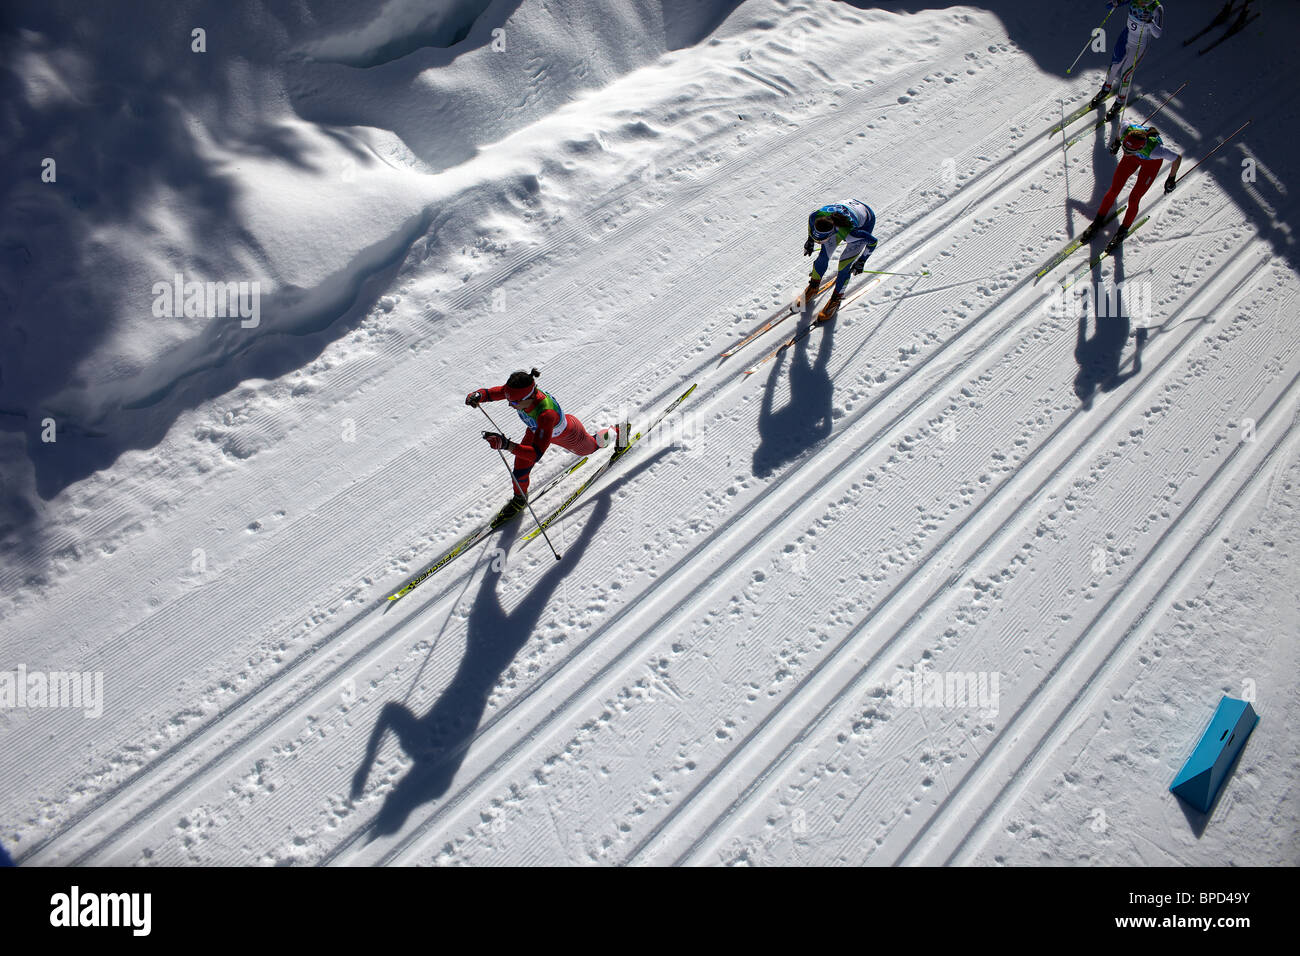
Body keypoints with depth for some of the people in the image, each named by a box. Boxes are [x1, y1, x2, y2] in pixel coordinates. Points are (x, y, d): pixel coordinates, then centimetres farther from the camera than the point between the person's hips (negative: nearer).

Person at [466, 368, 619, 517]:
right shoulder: (520, 392, -35)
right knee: (521, 466, 6)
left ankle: (615, 434, 61)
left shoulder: (546, 413, -53)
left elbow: (536, 454, -54)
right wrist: (477, 395, -45)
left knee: (588, 448, 29)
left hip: (569, 434, -4)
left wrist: (505, 444, -65)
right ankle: (519, 498, 39)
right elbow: (489, 393, -22)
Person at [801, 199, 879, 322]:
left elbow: (872, 241, -28)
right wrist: (810, 240, 6)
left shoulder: (848, 233, -45)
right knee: (823, 255, 0)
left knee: (844, 264, -8)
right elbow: (811, 220, -6)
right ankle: (814, 286, 27)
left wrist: (861, 262, -16)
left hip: (866, 221, -4)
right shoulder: (816, 216, -34)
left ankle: (836, 299, 14)